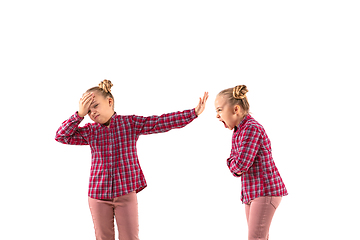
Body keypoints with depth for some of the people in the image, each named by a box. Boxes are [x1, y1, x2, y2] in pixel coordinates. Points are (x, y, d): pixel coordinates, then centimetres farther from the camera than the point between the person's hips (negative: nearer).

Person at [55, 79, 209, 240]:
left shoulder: (131, 123, -1)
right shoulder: (89, 131, 5)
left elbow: (162, 122, -8)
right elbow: (61, 136, 0)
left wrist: (194, 113, -16)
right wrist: (79, 114, -7)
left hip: (126, 192, -2)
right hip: (98, 194, 2)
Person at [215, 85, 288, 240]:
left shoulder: (251, 128, -18)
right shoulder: (238, 131, 13)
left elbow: (240, 164, -25)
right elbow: (232, 163, 14)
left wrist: (233, 164, -2)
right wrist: (235, 166, -9)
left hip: (266, 191, -10)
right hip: (252, 192, 10)